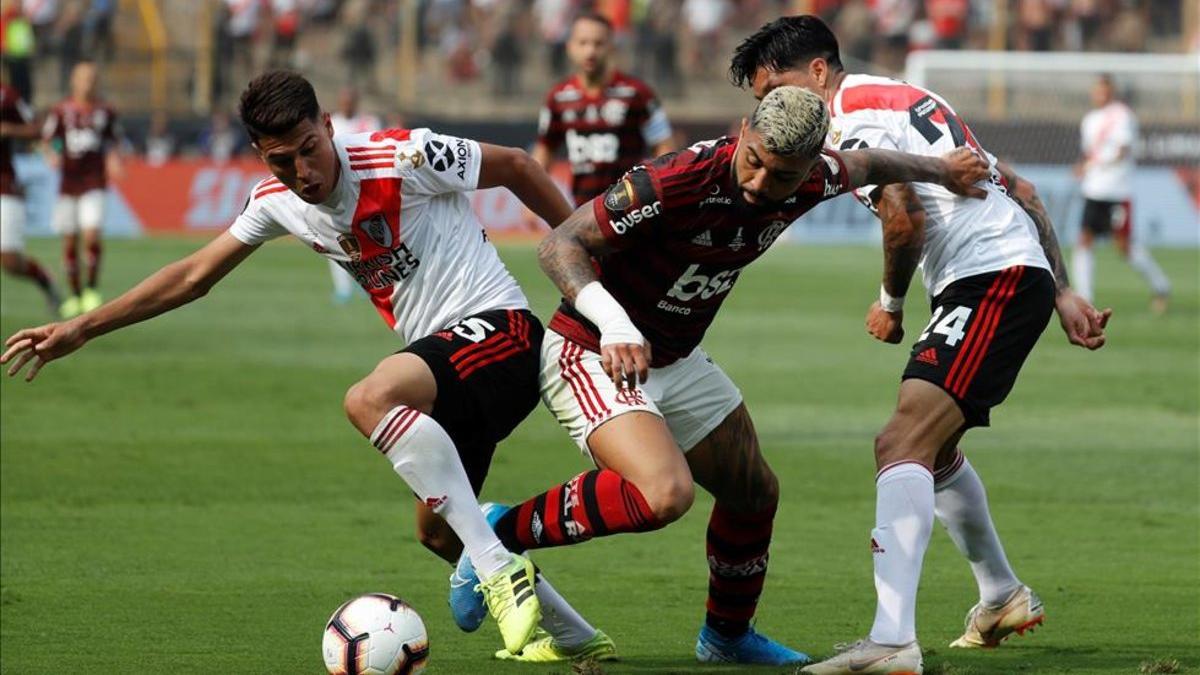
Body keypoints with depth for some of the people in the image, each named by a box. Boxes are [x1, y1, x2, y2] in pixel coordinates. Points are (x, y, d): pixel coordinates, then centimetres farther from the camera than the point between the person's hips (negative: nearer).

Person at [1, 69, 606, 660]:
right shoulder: (277, 201, 5)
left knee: (369, 399, -33)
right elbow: (195, 275, 15)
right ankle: (573, 634, 27)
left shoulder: (406, 158, -16)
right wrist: (82, 328, 11)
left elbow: (516, 167, -3)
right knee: (438, 532, 11)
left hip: (499, 328, -9)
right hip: (444, 362, 9)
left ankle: (500, 569, -33)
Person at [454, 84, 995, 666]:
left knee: (755, 494, 19)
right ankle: (506, 531, -14)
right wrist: (612, 322, -45)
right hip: (592, 354, -8)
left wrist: (939, 171, 30)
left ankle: (727, 636, 44)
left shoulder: (811, 181, -10)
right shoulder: (676, 182, -32)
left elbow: (865, 164, 14)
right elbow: (560, 244, -30)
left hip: (677, 361, 8)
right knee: (665, 494, -32)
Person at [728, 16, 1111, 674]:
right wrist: (1063, 295, 21)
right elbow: (1018, 188, 23)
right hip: (1024, 274, 10)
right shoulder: (906, 99, 24)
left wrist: (891, 304, -1)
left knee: (902, 445, -22)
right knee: (930, 449, 27)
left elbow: (904, 221, -20)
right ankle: (1003, 597, 44)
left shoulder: (852, 118, -7)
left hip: (992, 280, -10)